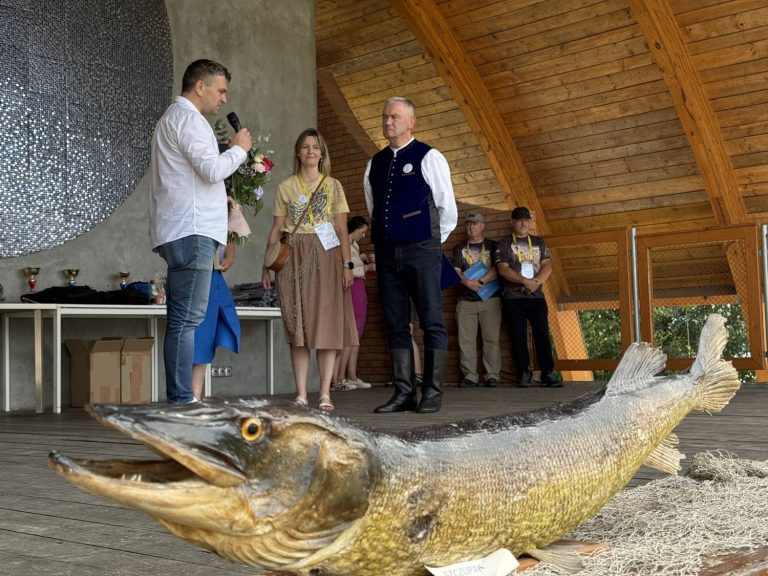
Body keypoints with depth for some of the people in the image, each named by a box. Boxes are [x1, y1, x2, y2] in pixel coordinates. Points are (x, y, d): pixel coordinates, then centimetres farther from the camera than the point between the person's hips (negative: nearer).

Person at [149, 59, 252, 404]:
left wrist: (218, 198, 23)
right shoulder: (188, 118, -6)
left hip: (180, 232, 11)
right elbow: (213, 169, -17)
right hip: (191, 232, -11)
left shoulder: (173, 117, 27)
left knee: (183, 319, 8)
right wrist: (239, 148, -1)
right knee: (186, 319, -13)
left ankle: (178, 399, 10)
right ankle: (181, 400, -14)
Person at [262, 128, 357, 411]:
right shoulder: (286, 187, 11)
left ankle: (325, 394, -2)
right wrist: (266, 267, 3)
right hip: (294, 258, 1)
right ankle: (301, 394, 1)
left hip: (325, 257, -1)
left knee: (327, 324, -5)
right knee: (298, 327, -1)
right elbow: (276, 229, 9)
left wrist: (347, 264, -6)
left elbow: (342, 229, 4)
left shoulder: (333, 185, 10)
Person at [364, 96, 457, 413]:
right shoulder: (375, 163, 14)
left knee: (432, 323, -4)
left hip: (421, 250, -5)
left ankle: (433, 393, 1)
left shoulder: (428, 158, -1)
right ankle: (403, 393, 8)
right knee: (396, 324, 5)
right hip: (386, 252, 5)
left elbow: (447, 208, 2)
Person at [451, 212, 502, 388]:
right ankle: (469, 376, -2)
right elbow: (456, 271, 4)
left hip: (490, 299, -2)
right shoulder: (460, 248, 16)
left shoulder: (492, 246, 9)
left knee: (491, 339, -6)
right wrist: (468, 283, -14)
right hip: (466, 300, 2)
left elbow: (497, 269, -3)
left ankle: (492, 376, -3)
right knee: (466, 340, -4)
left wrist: (480, 281, -16)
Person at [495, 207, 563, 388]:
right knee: (518, 337, -3)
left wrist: (535, 282, -12)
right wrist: (525, 281, -16)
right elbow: (503, 269, -6)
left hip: (536, 296, 2)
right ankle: (524, 375, 1)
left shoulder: (539, 242, 15)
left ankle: (548, 373, 0)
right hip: (513, 298, -2)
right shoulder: (504, 244, 5)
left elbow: (547, 266, 6)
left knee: (542, 334, -3)